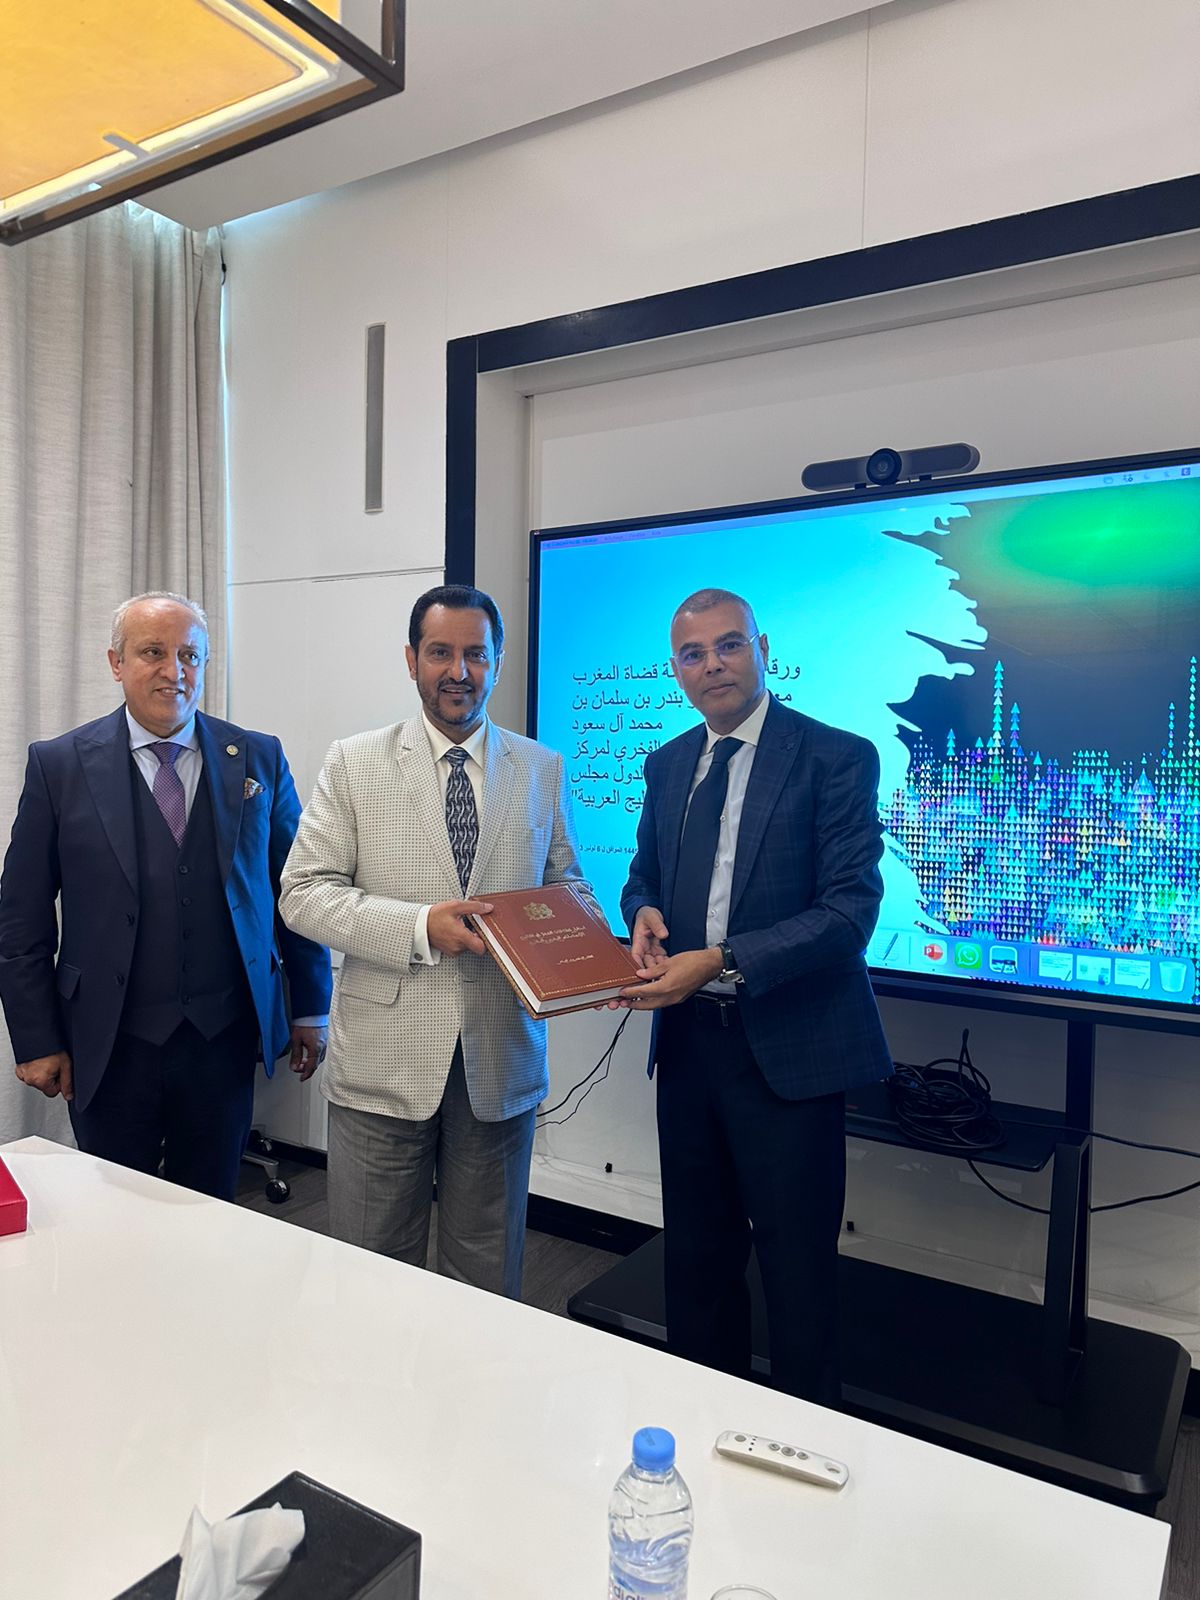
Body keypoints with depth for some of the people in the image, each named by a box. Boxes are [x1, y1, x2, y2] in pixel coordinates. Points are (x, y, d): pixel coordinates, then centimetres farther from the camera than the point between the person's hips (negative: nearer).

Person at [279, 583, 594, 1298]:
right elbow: (303, 892, -5)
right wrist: (420, 926, -19)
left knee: (489, 1283, 17)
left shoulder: (544, 771, 6)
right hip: (385, 1059, -1)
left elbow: (567, 885, 12)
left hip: (501, 1060, 2)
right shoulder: (353, 764, 0)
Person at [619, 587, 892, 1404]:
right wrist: (645, 912, -6)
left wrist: (722, 962, -26)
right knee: (697, 1253, 21)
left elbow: (850, 909, -18)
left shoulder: (836, 756, -11)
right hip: (689, 1040, 6)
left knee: (797, 1269, 8)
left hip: (787, 1050, -6)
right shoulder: (668, 764, 8)